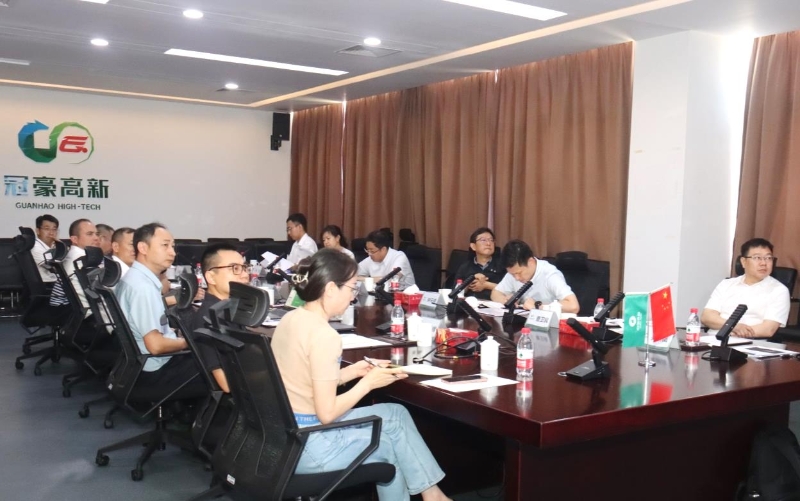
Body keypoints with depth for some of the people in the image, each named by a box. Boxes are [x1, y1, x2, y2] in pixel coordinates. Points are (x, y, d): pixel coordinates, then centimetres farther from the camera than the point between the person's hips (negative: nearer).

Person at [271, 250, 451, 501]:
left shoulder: (290, 319, 4)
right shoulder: (324, 335, -23)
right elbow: (326, 413, -22)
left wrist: (353, 371, 7)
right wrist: (368, 382, -10)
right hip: (307, 447, -8)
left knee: (395, 413, 19)